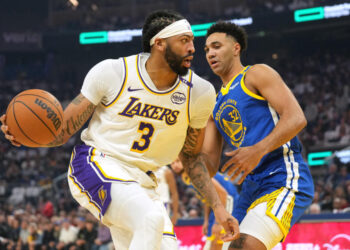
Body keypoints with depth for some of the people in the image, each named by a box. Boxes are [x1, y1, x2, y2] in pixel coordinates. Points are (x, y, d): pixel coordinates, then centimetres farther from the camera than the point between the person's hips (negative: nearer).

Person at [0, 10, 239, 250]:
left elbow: (192, 155, 13)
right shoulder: (112, 73, -12)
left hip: (142, 182, 6)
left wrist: (218, 206, 7)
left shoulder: (200, 92, -2)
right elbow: (64, 129, -6)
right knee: (151, 218, -33)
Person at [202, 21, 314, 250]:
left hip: (285, 181, -9)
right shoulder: (216, 105, 24)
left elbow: (296, 118, -13)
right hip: (252, 188, 9)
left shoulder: (256, 75, 1)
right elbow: (209, 166, 20)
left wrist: (258, 150, -24)